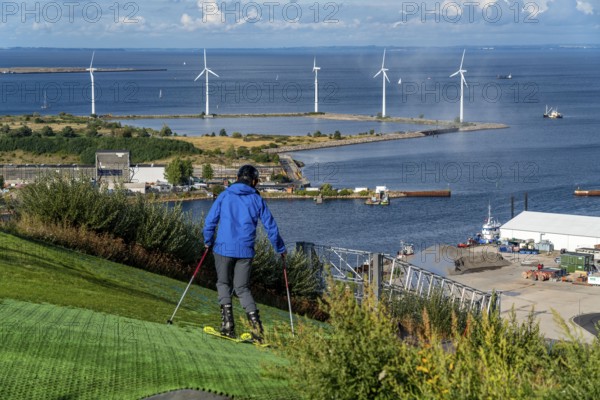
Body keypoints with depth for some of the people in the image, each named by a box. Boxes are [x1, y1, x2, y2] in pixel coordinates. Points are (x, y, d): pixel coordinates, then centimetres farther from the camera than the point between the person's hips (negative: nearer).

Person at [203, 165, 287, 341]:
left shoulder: (224, 196, 3)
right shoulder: (257, 200, 5)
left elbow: (210, 220, 2)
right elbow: (271, 226, 8)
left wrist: (208, 241, 19)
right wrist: (280, 249, 21)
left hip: (224, 248, -1)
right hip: (246, 251, 1)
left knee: (224, 283, 14)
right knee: (242, 288, 10)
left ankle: (227, 322, -3)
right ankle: (254, 320, -10)